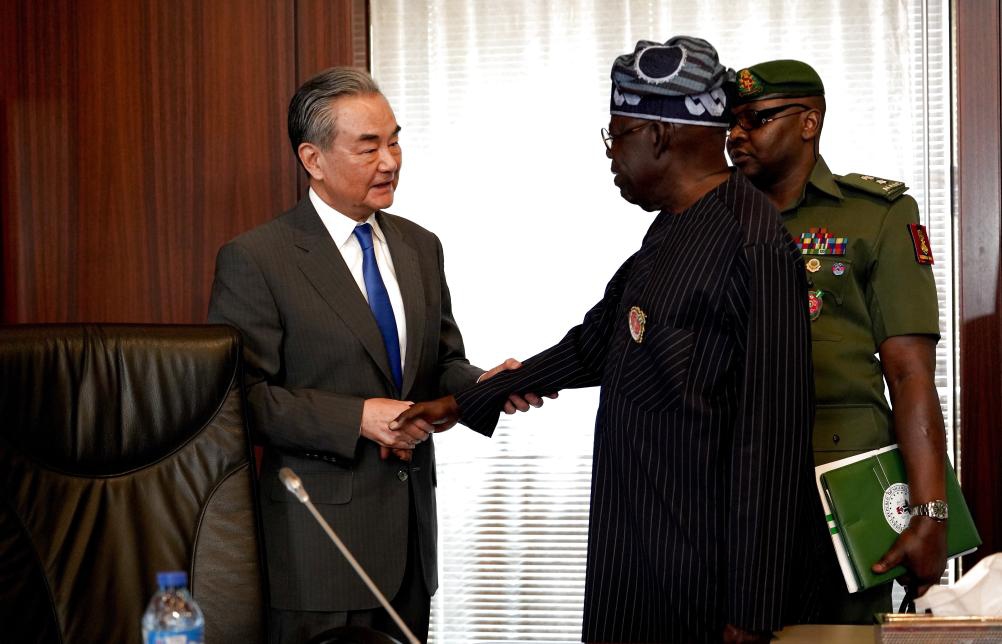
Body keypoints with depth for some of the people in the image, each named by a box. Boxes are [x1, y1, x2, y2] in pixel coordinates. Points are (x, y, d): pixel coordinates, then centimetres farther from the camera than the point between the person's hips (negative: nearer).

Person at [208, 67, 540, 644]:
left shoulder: (420, 247, 11)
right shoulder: (255, 260, -9)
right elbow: (244, 396, -14)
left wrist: (482, 385, -7)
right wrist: (359, 417, -20)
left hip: (411, 531, 6)